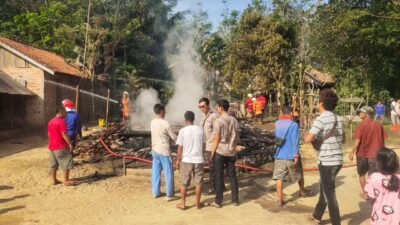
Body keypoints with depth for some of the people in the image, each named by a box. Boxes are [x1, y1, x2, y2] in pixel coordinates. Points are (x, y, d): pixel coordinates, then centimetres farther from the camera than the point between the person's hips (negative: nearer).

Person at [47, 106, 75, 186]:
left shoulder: (50, 122, 13)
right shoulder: (62, 121, -15)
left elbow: (49, 134, 17)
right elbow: (64, 134, -19)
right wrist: (70, 143, -14)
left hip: (51, 146, 9)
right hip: (61, 147, -9)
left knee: (53, 164, 12)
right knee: (67, 163, -1)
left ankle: (54, 180, 18)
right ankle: (66, 180, 1)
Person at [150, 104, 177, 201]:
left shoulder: (152, 122, 4)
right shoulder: (165, 123, -17)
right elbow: (174, 137, -10)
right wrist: (172, 141, 11)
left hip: (155, 150, 7)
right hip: (164, 151, -7)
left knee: (155, 172, 14)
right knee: (168, 173, 2)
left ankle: (156, 192, 22)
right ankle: (169, 195, 6)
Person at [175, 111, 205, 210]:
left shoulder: (183, 130, -8)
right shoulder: (200, 129, -1)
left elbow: (180, 147, -6)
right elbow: (204, 145, 6)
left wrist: (178, 159, 5)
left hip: (186, 160, -2)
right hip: (199, 160, 2)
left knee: (184, 183, 11)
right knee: (198, 183, 11)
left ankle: (183, 203, 18)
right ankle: (198, 203, 19)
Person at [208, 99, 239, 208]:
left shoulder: (219, 121, -13)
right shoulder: (234, 120, 4)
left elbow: (216, 140, -12)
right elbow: (236, 138, 9)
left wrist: (212, 153, -4)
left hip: (220, 152, -5)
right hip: (231, 152, 5)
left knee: (219, 177, 3)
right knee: (232, 176, 12)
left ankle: (218, 201, 10)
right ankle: (235, 199, 19)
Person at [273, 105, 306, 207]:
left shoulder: (277, 123, 5)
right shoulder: (294, 124, -10)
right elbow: (295, 140, -18)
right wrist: (296, 155, -19)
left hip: (279, 155, 3)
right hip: (291, 155, -3)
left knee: (279, 177, 1)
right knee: (299, 175, 20)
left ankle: (280, 200, -5)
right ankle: (302, 192, 41)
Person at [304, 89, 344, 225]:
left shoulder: (321, 119, -16)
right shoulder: (338, 119, 8)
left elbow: (308, 139, -24)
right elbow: (343, 139, 20)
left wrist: (306, 135, -1)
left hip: (327, 161, -8)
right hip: (337, 159, 8)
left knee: (329, 194, 2)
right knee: (324, 189, 23)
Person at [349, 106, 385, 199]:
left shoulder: (361, 125, -12)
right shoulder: (379, 125, 1)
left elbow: (357, 141, -15)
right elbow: (382, 141, 6)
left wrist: (352, 152, -7)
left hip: (362, 154, -2)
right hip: (375, 155, 2)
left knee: (361, 174, 17)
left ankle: (365, 193, 23)